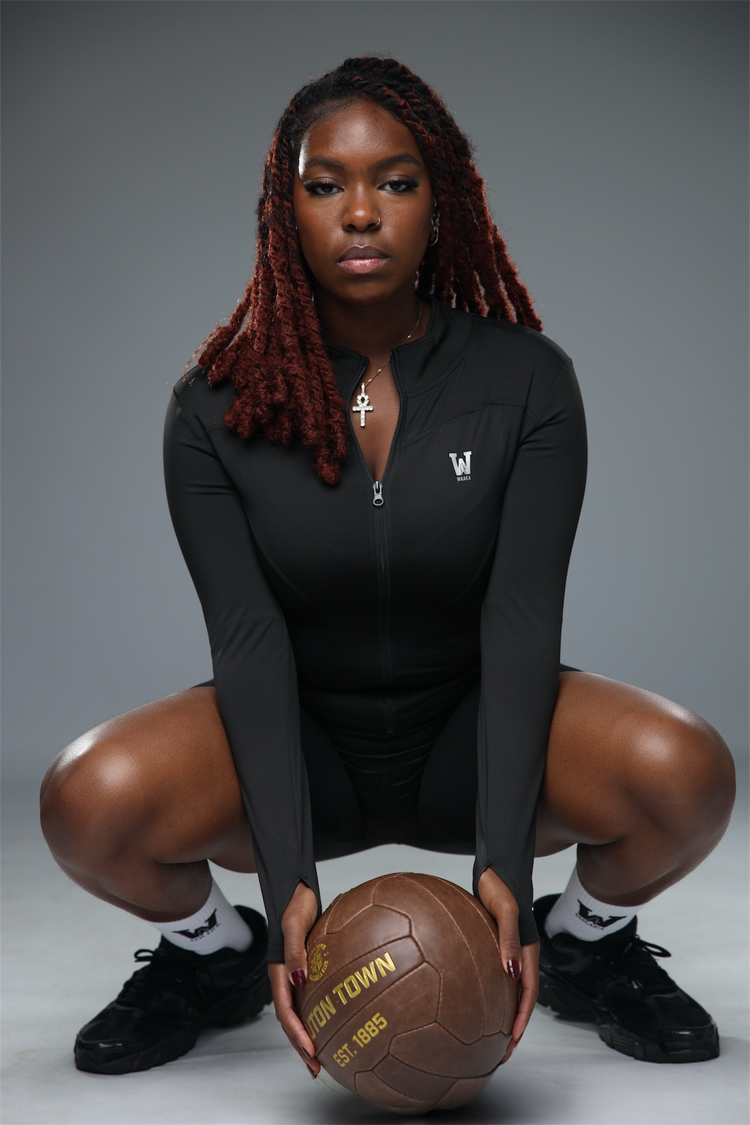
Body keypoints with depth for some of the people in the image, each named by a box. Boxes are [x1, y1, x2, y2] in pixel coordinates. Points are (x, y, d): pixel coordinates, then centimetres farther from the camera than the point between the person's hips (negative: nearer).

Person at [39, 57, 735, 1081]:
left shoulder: (527, 382, -12)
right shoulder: (218, 409, -11)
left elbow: (519, 623, -20)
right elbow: (250, 643, -18)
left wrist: (504, 864, -32)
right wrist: (287, 878, -31)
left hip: (469, 729, 0)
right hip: (298, 741, 0)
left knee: (687, 773, -31)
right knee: (90, 800, -31)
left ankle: (589, 943, 5)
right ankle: (211, 954, 5)